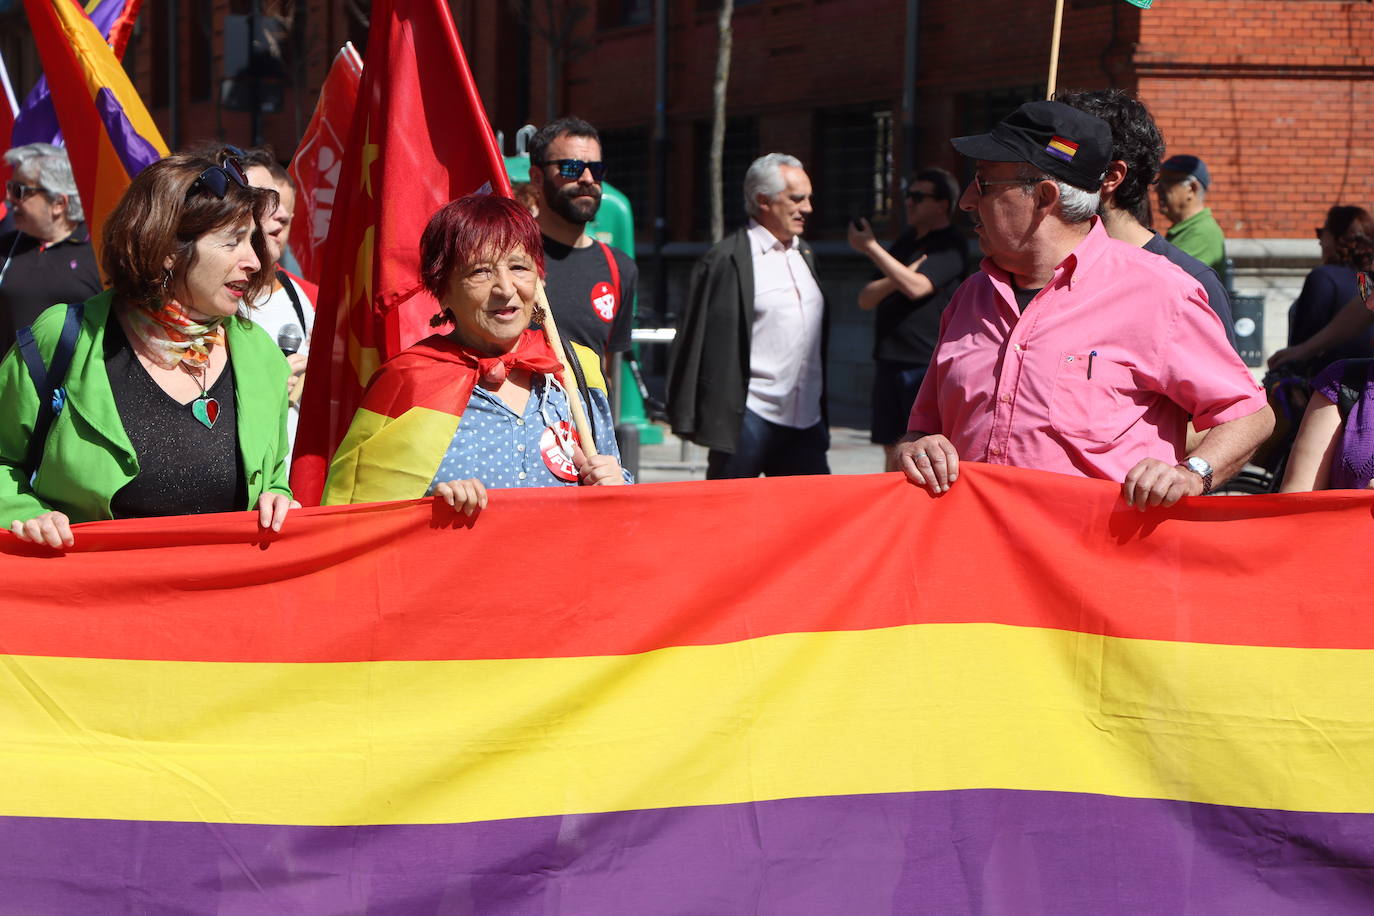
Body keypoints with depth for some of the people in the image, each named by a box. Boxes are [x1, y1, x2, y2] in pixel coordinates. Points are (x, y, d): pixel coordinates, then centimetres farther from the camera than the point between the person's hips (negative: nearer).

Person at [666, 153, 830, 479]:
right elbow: (709, 342, -10)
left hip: (806, 420, 7)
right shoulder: (727, 259, -8)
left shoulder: (804, 255, 16)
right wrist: (710, 422, -14)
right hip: (750, 418, -7)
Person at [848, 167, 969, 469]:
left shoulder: (950, 246, -6)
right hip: (890, 362, 8)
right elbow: (866, 299, 14)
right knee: (893, 452, 9)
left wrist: (870, 248, -14)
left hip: (927, 367, -8)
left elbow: (916, 287, -22)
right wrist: (895, 279, -7)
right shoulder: (906, 241, 19)